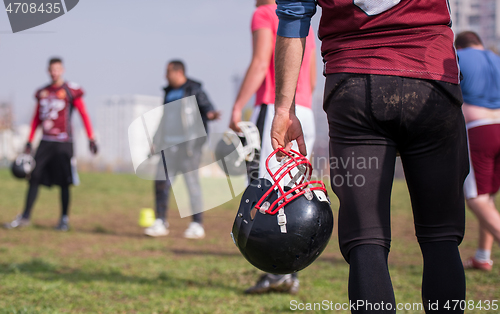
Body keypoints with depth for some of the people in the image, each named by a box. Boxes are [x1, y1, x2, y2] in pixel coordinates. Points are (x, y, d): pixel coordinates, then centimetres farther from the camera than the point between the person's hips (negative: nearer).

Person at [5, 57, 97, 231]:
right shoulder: (42, 92, 13)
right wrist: (29, 142, 16)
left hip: (63, 142, -4)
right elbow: (37, 118, 19)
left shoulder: (71, 90, -2)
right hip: (45, 141, 4)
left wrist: (91, 138, -8)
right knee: (34, 178, 1)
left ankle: (64, 219, 7)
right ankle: (25, 216, 7)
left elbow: (84, 114, -2)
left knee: (64, 182, -3)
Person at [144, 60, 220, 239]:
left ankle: (197, 225, 1)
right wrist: (157, 141, 24)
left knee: (192, 181, -4)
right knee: (161, 182, 1)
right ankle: (161, 223, 8)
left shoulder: (193, 90, -2)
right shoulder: (169, 92, 18)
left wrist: (210, 114, -35)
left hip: (189, 142, -7)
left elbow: (206, 106, -12)